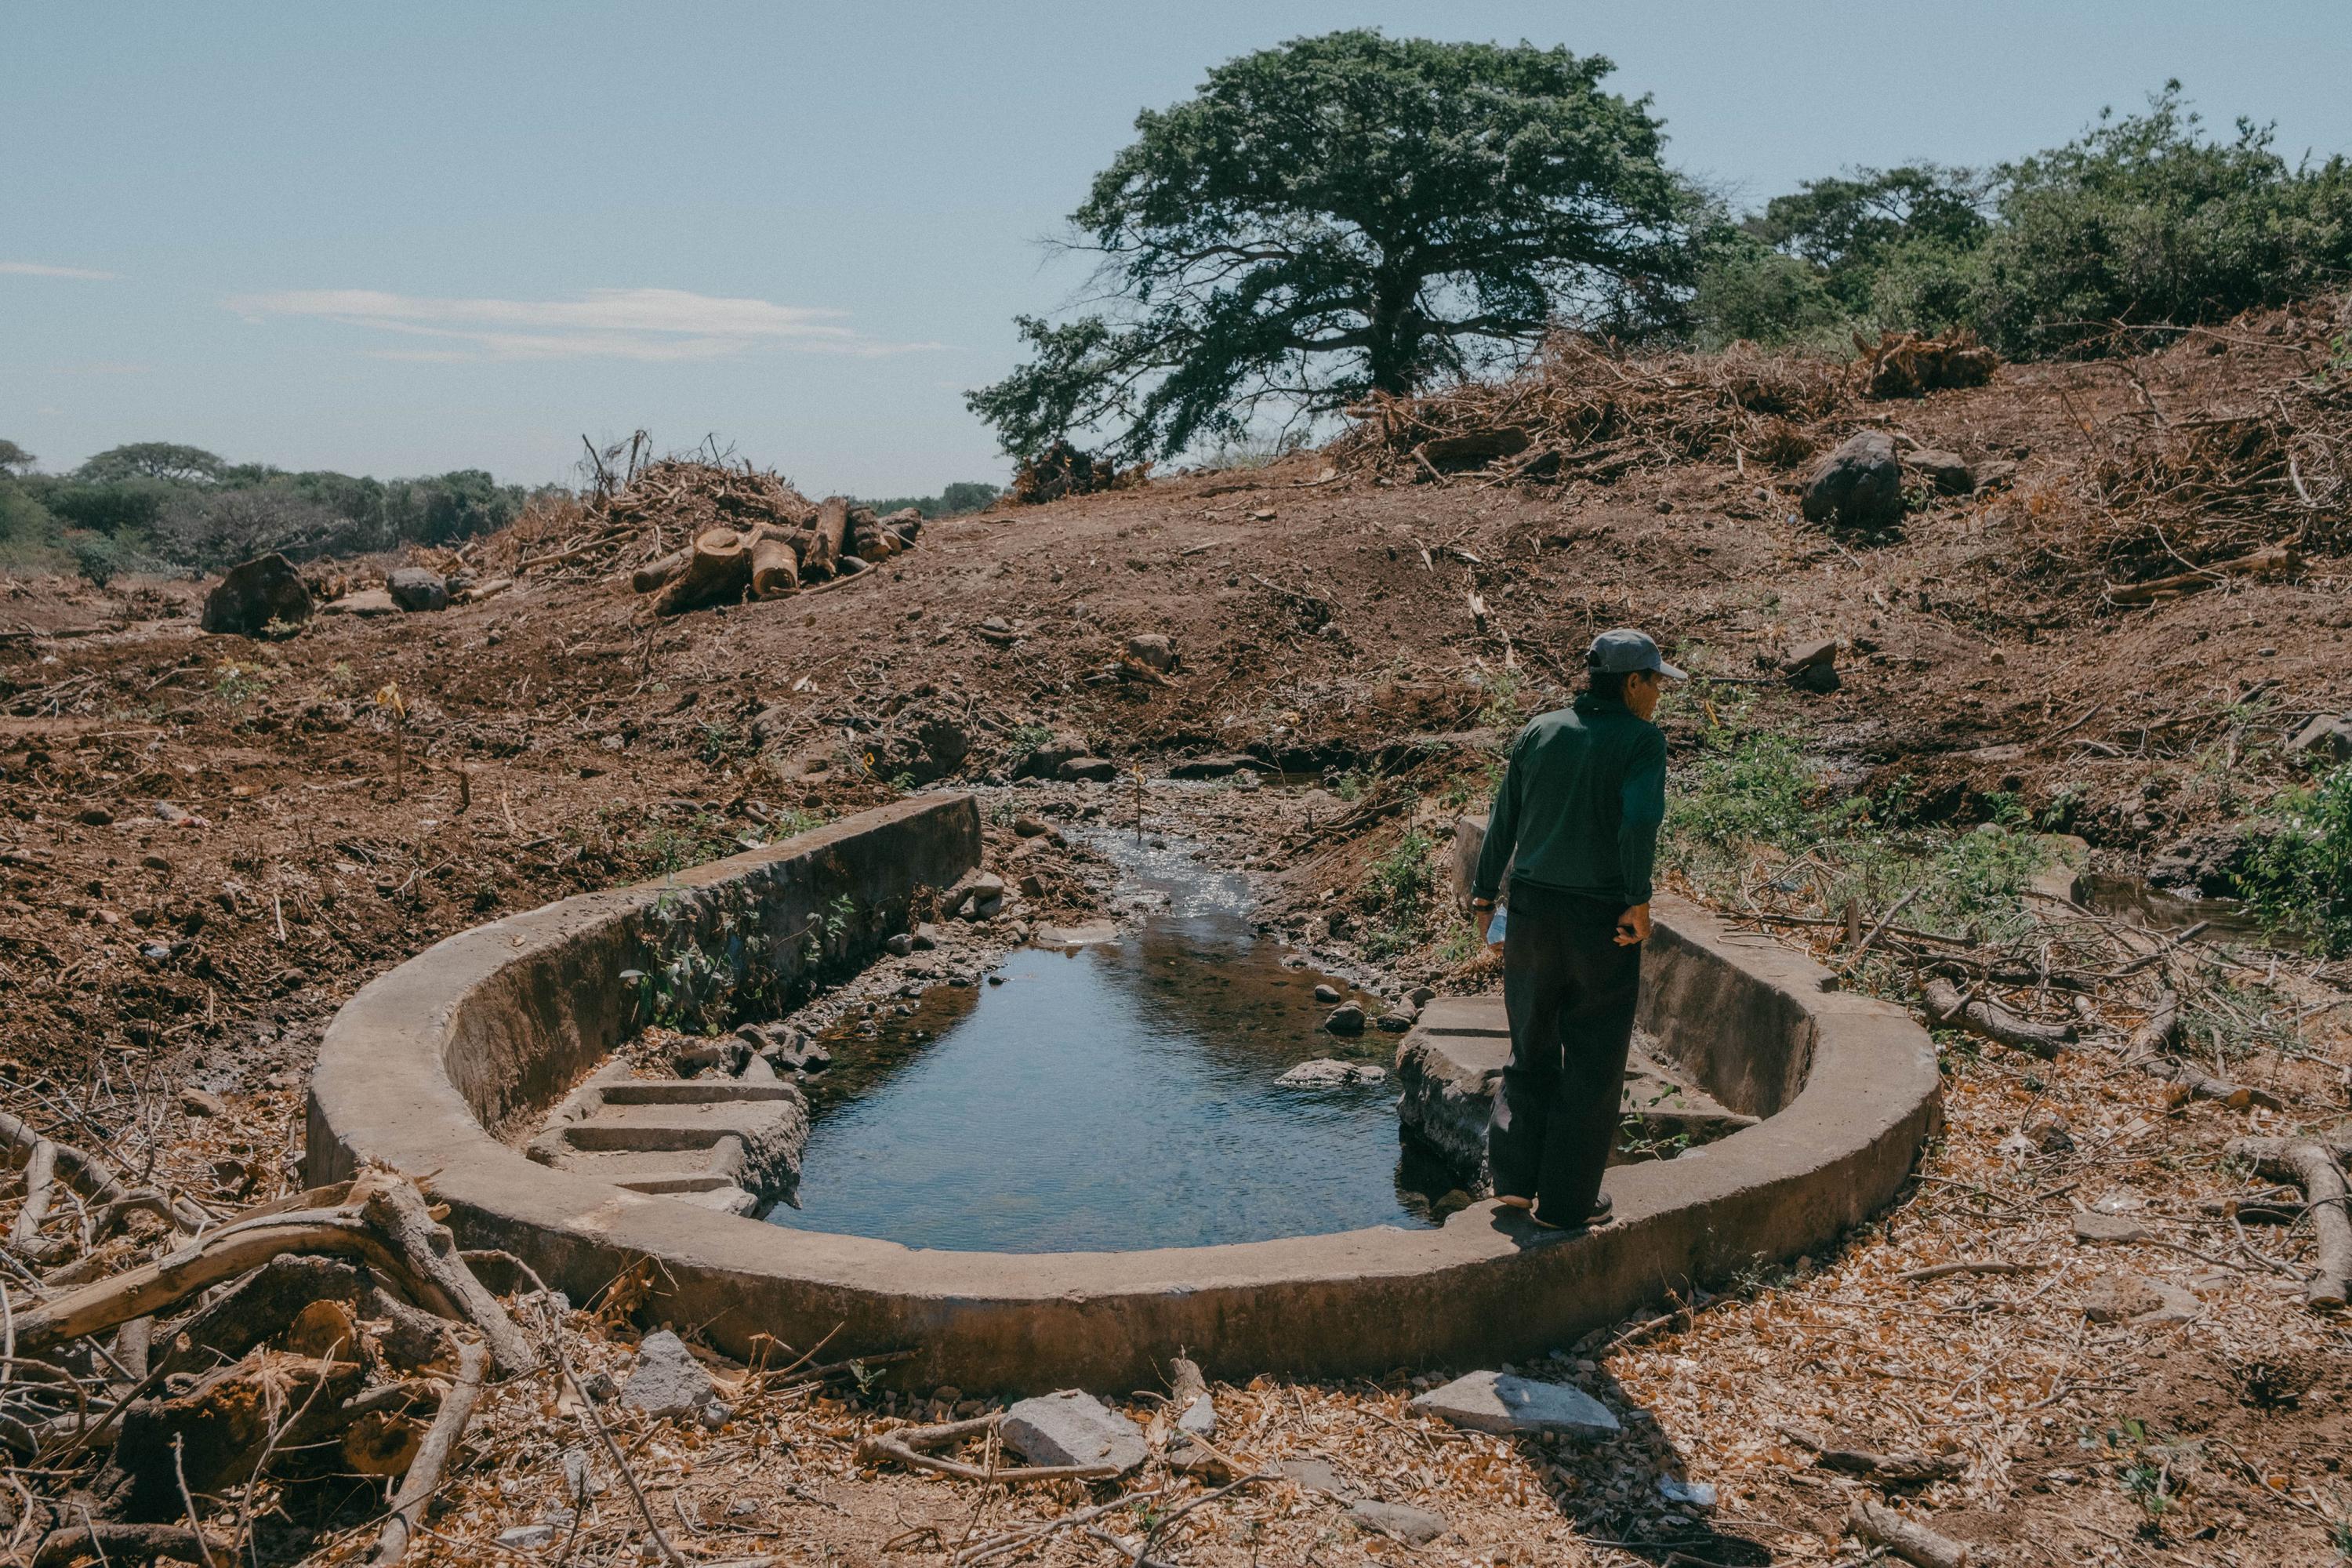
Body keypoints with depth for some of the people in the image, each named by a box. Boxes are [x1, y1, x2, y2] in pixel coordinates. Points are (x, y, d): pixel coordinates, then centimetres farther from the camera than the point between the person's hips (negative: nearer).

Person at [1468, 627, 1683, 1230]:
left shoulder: (1538, 733, 7)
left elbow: (1503, 819, 8)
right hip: (1603, 922, -4)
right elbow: (1640, 819, -23)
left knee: (1532, 1050, 19)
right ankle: (1567, 1199, 14)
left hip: (1532, 910, 4)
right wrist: (1639, 899, -19)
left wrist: (1484, 894, 15)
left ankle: (1514, 1176, 16)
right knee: (1593, 1063, 9)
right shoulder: (1642, 739, -7)